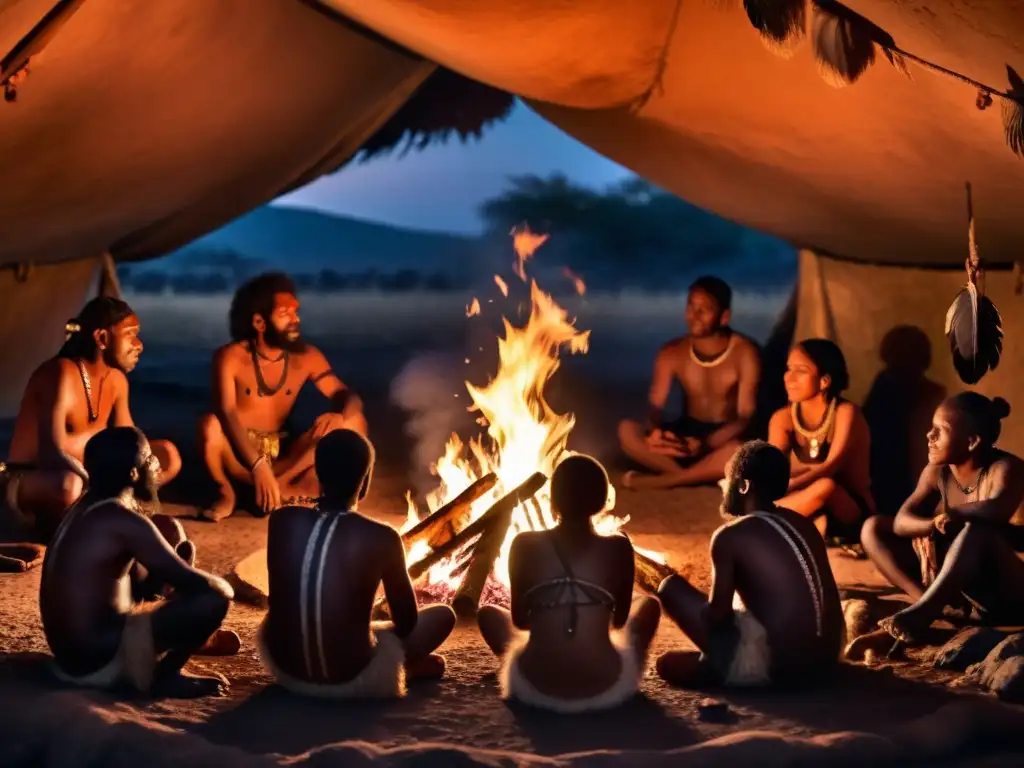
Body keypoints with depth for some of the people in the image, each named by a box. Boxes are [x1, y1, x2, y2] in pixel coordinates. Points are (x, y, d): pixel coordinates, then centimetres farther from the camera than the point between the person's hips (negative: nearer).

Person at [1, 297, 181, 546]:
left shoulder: (116, 379, 2)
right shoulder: (62, 374, -23)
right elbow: (55, 453, -35)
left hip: (82, 475, 8)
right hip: (24, 484, -8)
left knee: (167, 455, 2)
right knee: (69, 484, -42)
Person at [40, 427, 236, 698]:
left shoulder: (87, 510, 9)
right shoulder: (123, 521, -20)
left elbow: (139, 584, 18)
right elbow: (194, 582, -17)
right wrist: (221, 585, 3)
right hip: (98, 660, -10)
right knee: (214, 597, -17)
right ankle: (164, 676, -1)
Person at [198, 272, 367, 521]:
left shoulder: (307, 358, -3)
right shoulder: (230, 357, -14)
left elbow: (349, 397, -4)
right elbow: (226, 413, -27)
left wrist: (340, 415, -31)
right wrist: (257, 467, -40)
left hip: (281, 456, 4)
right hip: (239, 456, -4)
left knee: (354, 423, -15)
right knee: (210, 425, -37)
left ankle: (280, 483, -23)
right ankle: (227, 492, -11)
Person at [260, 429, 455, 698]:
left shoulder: (283, 521, -6)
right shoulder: (381, 538, -15)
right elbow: (407, 621, -2)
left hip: (283, 669, 4)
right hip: (350, 680, -3)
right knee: (442, 615, 15)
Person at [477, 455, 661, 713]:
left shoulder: (526, 545, -2)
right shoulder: (618, 548, -2)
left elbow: (519, 620, 8)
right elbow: (620, 620, 11)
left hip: (537, 689, 0)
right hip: (605, 688, 0)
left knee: (488, 613, 28)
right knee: (649, 604, 27)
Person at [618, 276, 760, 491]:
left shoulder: (744, 353, -15)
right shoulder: (672, 353, -6)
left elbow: (746, 417, -18)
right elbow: (655, 405, -7)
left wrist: (704, 444, -34)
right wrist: (654, 432, -33)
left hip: (725, 438, -3)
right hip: (686, 433, 3)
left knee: (741, 450, -41)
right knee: (627, 430, -23)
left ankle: (662, 480, -25)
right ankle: (704, 475, -27)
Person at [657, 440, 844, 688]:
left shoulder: (730, 536, -9)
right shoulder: (801, 523, 12)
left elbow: (717, 615, -7)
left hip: (776, 663, -8)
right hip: (827, 658, 8)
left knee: (671, 588, 5)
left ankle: (716, 666, 7)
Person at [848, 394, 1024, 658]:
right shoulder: (937, 472, 2)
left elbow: (996, 511, -38)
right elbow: (901, 522, -9)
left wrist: (947, 513, -21)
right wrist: (931, 526, -31)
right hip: (958, 585, 7)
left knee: (977, 530, -38)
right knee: (874, 527, -1)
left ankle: (917, 616, -42)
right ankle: (933, 606, -20)